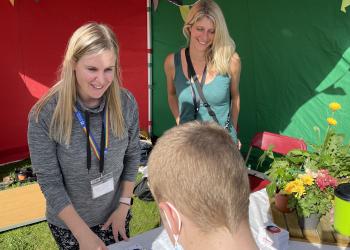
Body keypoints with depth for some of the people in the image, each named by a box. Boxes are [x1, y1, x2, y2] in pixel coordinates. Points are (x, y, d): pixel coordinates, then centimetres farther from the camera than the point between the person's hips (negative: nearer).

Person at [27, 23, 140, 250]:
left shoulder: (126, 103, -15)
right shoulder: (44, 115, -23)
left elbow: (132, 156, -2)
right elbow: (49, 182, -18)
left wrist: (124, 206, -5)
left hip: (115, 215, 3)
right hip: (68, 223, -2)